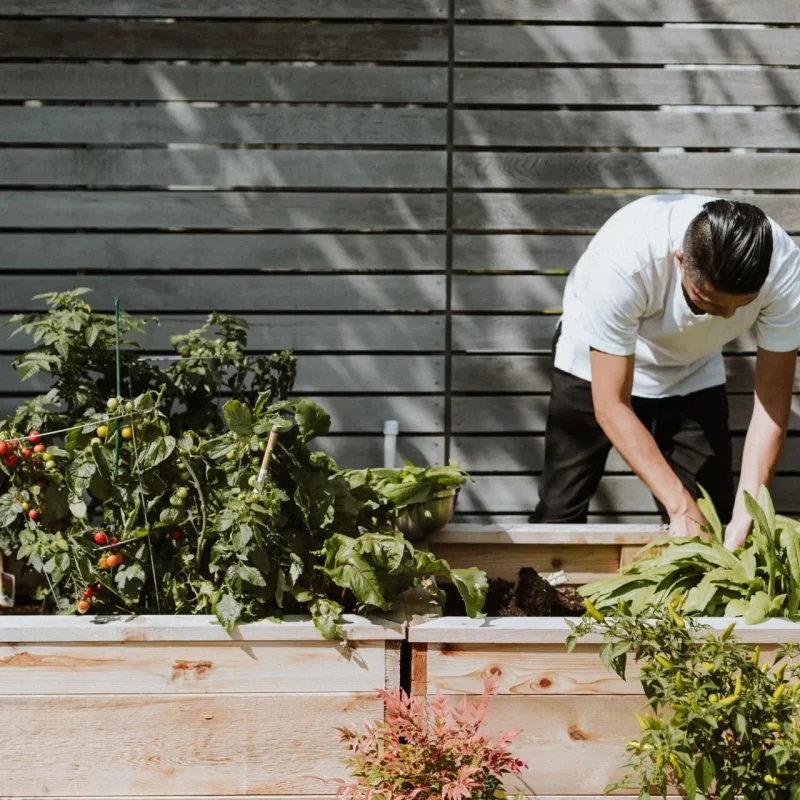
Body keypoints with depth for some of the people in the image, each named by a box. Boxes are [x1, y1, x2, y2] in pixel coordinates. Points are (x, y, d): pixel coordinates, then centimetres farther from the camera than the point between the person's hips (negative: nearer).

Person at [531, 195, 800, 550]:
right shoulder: (624, 259, -41)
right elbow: (611, 406, -33)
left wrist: (745, 516, -32)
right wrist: (680, 506, -37)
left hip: (692, 371, 2)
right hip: (596, 363, -2)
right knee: (559, 514, -4)